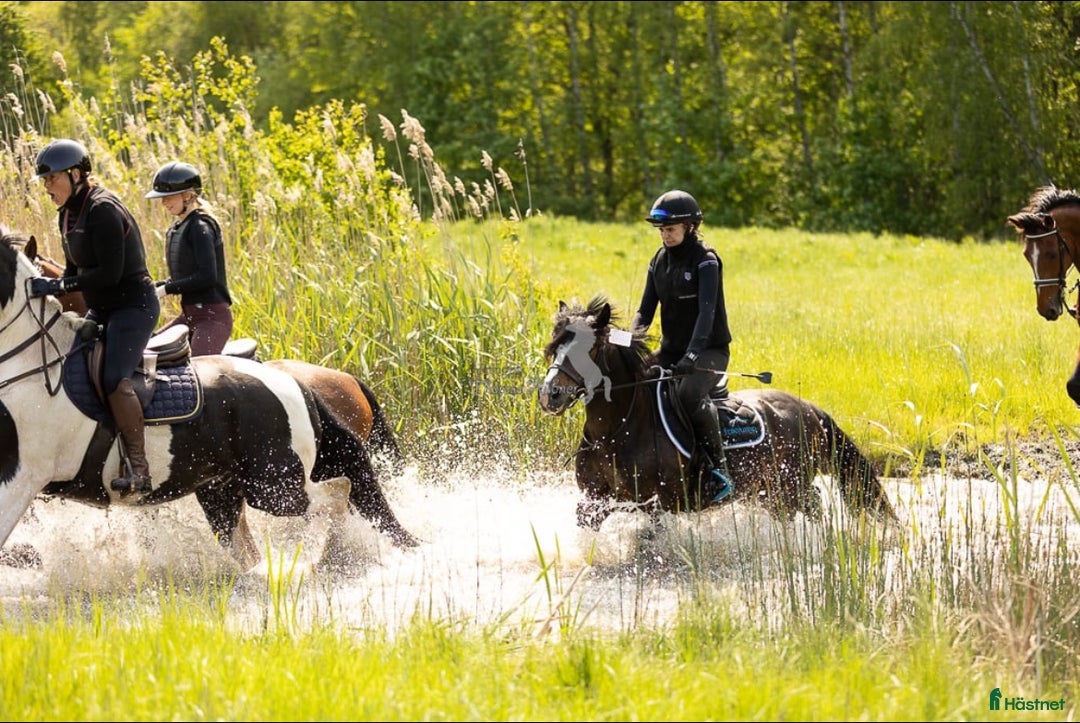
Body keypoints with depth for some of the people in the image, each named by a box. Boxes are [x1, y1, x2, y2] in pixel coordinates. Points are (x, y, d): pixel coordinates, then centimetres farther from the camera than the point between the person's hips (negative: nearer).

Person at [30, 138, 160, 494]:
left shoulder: (103, 210, -18)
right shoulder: (68, 213, 11)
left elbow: (109, 273, -24)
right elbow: (75, 270, 18)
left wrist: (58, 286, -23)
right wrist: (49, 286, -1)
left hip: (134, 304, -10)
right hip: (102, 311, 10)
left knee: (114, 379, -26)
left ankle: (138, 470, -26)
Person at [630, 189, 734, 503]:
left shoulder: (705, 261, -13)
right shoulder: (659, 261, 7)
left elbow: (707, 311, -25)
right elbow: (646, 309, 6)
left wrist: (693, 354, -39)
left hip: (709, 349, -7)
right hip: (671, 351, 7)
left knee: (690, 395, -35)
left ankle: (719, 470, -26)